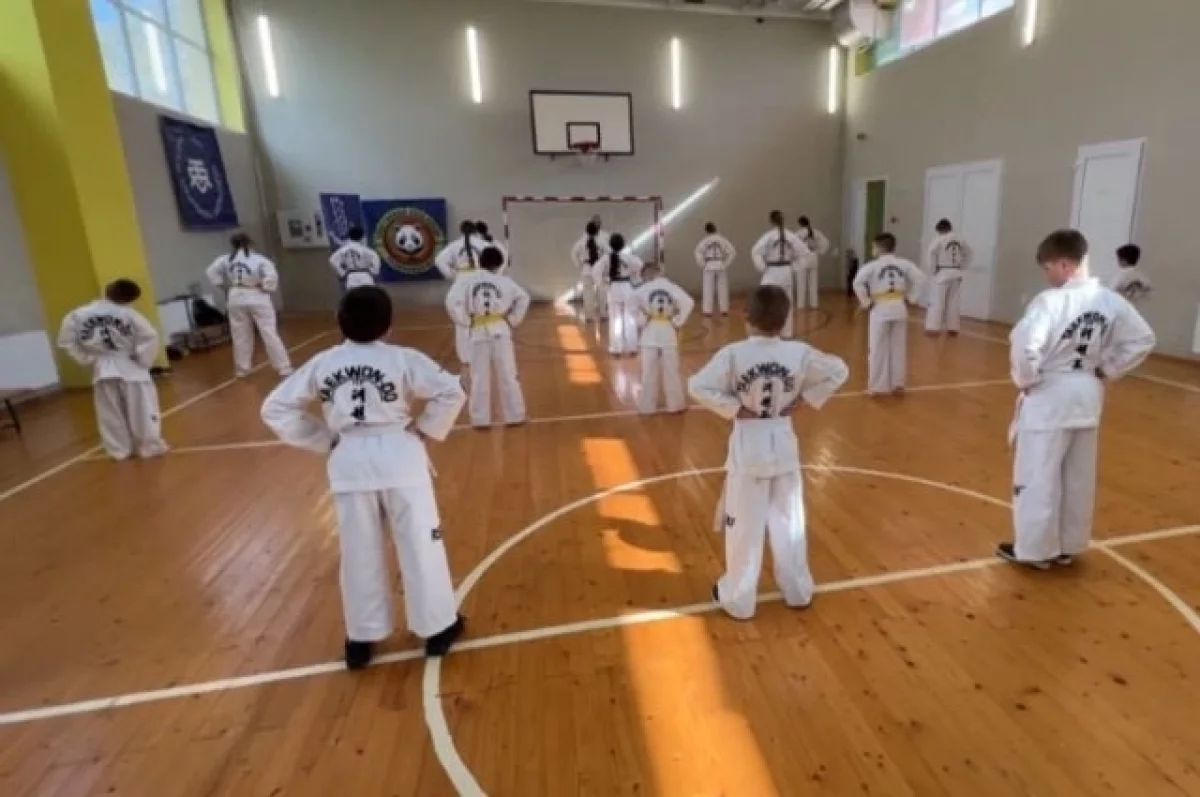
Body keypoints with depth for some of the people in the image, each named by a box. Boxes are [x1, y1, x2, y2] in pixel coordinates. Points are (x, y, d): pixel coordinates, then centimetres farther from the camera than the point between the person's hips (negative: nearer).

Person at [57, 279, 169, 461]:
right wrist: (143, 360, -5)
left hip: (102, 369, 3)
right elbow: (150, 336, -16)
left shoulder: (79, 315, -3)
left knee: (110, 413, 14)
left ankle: (119, 450, 21)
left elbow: (66, 341, 2)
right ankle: (150, 445, 10)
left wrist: (86, 358, 9)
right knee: (143, 408, 6)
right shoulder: (128, 313, -13)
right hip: (129, 366, -3)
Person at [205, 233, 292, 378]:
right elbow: (272, 275, -23)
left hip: (236, 299, 4)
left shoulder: (226, 259, 1)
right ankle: (284, 368, -2)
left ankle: (241, 369, 25)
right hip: (257, 298, -4)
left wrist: (224, 285, 10)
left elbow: (211, 272, 5)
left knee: (240, 335, 15)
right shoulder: (259, 259, -12)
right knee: (269, 333, -2)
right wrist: (267, 288, -7)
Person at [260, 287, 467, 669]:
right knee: (421, 545, 10)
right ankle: (437, 627, 23)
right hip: (399, 457, -2)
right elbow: (452, 391, -12)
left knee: (359, 554, 14)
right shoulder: (402, 358, -6)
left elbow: (275, 409, 7)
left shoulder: (321, 364, 3)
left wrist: (324, 440, 8)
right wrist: (424, 429, 0)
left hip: (350, 463, 3)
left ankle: (362, 638, 28)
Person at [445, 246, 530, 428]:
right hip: (500, 331, 0)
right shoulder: (503, 280, -2)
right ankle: (514, 415, 17)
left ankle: (481, 419, 13)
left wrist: (465, 322, -3)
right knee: (507, 375, 10)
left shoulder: (466, 279, -5)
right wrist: (513, 320, 5)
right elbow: (523, 298, -1)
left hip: (479, 332, 0)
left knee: (480, 377, 9)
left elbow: (452, 302, -14)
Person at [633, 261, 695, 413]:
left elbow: (633, 304, -20)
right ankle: (676, 403, 19)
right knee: (671, 371, 11)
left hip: (650, 333, -1)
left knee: (649, 372, 8)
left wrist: (641, 322, -8)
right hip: (668, 332, 1)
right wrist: (678, 321, -4)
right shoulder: (672, 287, -4)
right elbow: (689, 303, -12)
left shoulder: (643, 289, -7)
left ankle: (647, 405, 15)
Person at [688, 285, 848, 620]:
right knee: (789, 521, 19)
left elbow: (698, 387, -19)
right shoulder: (799, 352, -6)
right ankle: (798, 591, 35)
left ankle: (738, 598, 23)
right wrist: (803, 399, 2)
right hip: (784, 443, 3)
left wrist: (734, 408, -12)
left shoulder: (733, 354, -16)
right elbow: (839, 371, 3)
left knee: (744, 527, 9)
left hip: (748, 446, -3)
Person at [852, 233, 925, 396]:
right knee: (899, 348, 13)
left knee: (877, 349, 3)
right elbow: (920, 278, 3)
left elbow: (858, 283, -19)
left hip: (880, 310, -4)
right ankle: (897, 384, 20)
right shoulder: (904, 263, 5)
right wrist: (911, 298, 8)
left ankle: (875, 386, 6)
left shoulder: (872, 265, -9)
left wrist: (865, 301, -9)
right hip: (899, 309, 4)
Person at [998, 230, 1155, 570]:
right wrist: (1106, 371, 12)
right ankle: (1068, 546, 31)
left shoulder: (1051, 300, -20)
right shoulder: (1110, 301, 2)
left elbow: (1024, 344, -32)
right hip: (1088, 397, 8)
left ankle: (1034, 548, 16)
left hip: (1049, 398, -7)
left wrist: (1026, 379, -16)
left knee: (1038, 477, 5)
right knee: (1079, 478, 17)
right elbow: (1143, 339, 11)